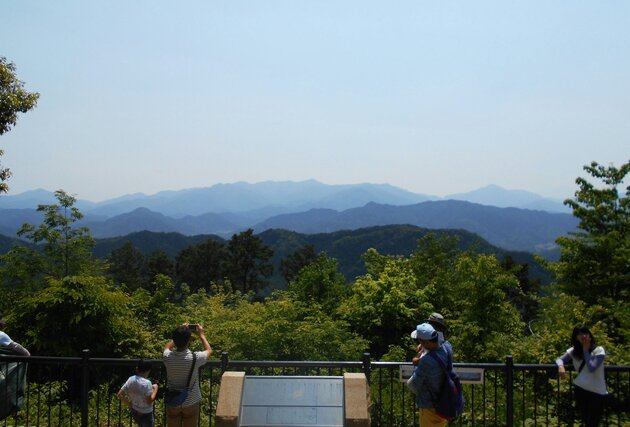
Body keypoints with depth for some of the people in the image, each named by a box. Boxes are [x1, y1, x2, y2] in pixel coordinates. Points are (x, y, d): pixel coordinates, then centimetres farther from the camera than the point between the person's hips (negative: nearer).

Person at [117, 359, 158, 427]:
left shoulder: (131, 379, -7)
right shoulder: (146, 383, -25)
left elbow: (120, 394, -3)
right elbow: (149, 401, -24)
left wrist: (129, 404, 6)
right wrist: (155, 389, -12)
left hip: (134, 411, 7)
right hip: (145, 414, -6)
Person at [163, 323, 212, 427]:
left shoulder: (168, 357, -16)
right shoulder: (195, 357, -22)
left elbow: (167, 348, 12)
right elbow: (209, 350, 2)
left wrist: (179, 334, 11)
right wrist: (201, 334, 11)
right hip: (191, 403, -2)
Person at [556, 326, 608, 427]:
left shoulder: (599, 350, -8)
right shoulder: (573, 351, 4)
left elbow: (591, 368, -19)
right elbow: (559, 359, 4)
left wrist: (586, 350, -12)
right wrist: (561, 366, -19)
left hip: (598, 392, -3)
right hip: (580, 390, 3)